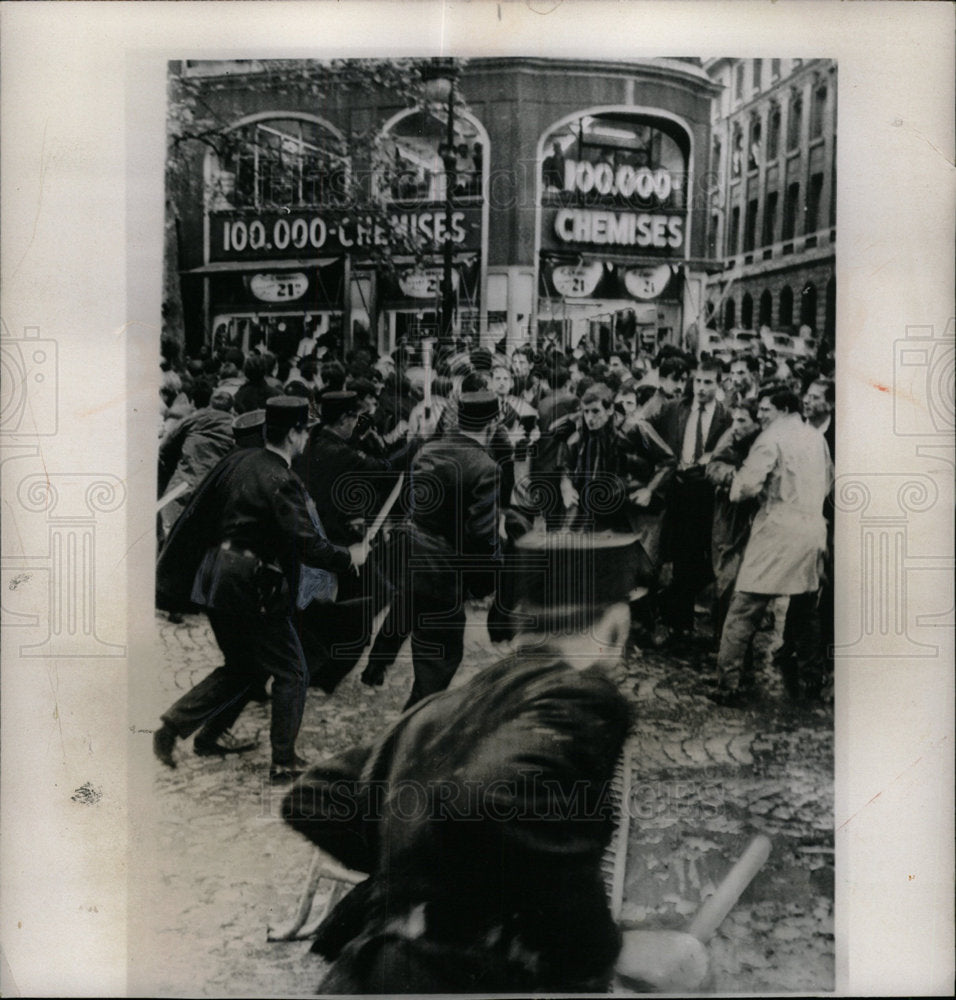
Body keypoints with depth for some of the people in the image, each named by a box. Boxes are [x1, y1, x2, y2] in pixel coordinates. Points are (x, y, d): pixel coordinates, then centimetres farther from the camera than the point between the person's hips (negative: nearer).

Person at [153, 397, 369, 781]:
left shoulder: (238, 461, 6)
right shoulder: (281, 482, -18)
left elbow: (197, 514, 13)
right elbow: (307, 544, -21)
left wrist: (174, 569, 23)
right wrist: (348, 557, -5)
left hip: (214, 581, 8)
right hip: (251, 591, -8)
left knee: (242, 666, 25)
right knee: (291, 674, 8)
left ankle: (173, 725, 25)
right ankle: (284, 761, 15)